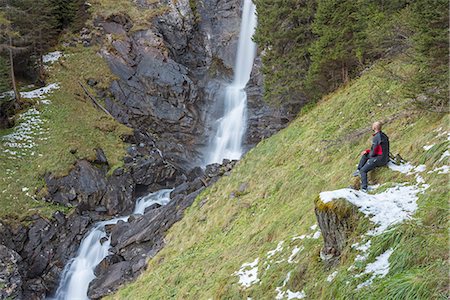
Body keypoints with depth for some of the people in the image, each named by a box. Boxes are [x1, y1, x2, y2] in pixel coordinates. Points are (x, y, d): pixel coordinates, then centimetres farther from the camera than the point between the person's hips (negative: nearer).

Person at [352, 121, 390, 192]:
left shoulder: (376, 137, -20)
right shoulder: (383, 135, 9)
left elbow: (373, 152, -19)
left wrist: (369, 154, 4)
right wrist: (367, 151, 13)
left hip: (378, 159, -9)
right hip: (385, 158, 9)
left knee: (363, 170, -2)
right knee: (364, 155, 25)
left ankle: (364, 188, -6)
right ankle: (358, 170, 23)